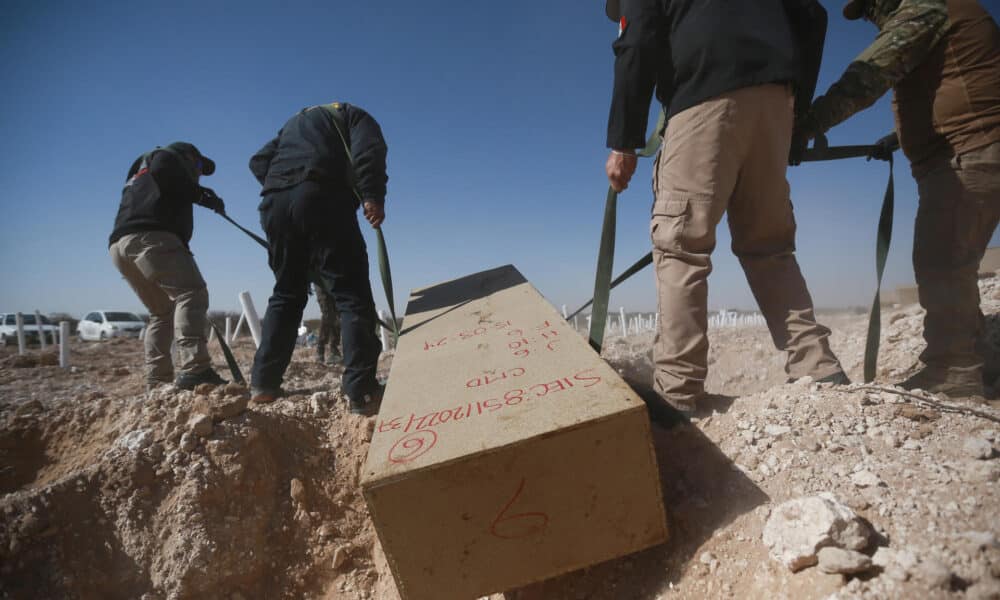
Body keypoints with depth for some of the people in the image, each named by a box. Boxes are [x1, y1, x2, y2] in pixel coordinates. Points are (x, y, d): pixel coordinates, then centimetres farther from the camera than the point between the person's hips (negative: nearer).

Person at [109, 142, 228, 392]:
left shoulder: (138, 176, 40)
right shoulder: (168, 155, 17)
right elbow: (162, 170, -7)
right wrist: (199, 194, 1)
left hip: (119, 245, 9)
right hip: (150, 237, -9)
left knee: (162, 312, 14)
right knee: (191, 293, -19)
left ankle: (156, 383, 6)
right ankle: (194, 369, -35)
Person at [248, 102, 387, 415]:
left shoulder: (295, 121, 37)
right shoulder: (353, 115, 20)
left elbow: (259, 161, 24)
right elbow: (368, 150, -4)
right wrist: (373, 196, -15)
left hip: (275, 202, 6)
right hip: (321, 198, -6)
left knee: (286, 293, 16)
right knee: (351, 294, -8)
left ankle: (263, 384, 15)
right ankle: (361, 392, -18)